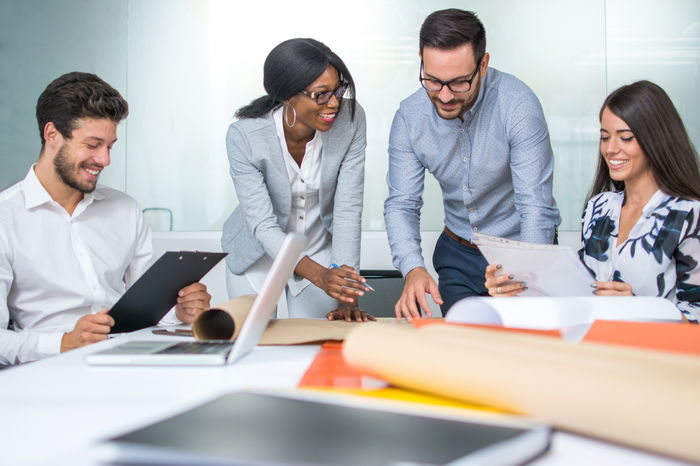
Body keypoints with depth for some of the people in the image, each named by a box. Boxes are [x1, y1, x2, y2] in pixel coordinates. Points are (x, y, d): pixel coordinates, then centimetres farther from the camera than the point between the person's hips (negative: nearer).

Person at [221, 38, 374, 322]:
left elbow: (348, 209, -20)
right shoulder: (244, 136, -27)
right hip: (259, 257, -1)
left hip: (322, 253, 2)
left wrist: (347, 299, -26)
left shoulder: (350, 120, -20)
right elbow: (263, 225, -27)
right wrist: (319, 275, -42)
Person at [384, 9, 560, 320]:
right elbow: (402, 204, -7)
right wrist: (413, 268, -27)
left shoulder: (518, 105, -22)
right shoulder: (409, 118, -10)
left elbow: (536, 207, -25)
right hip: (457, 252, 3)